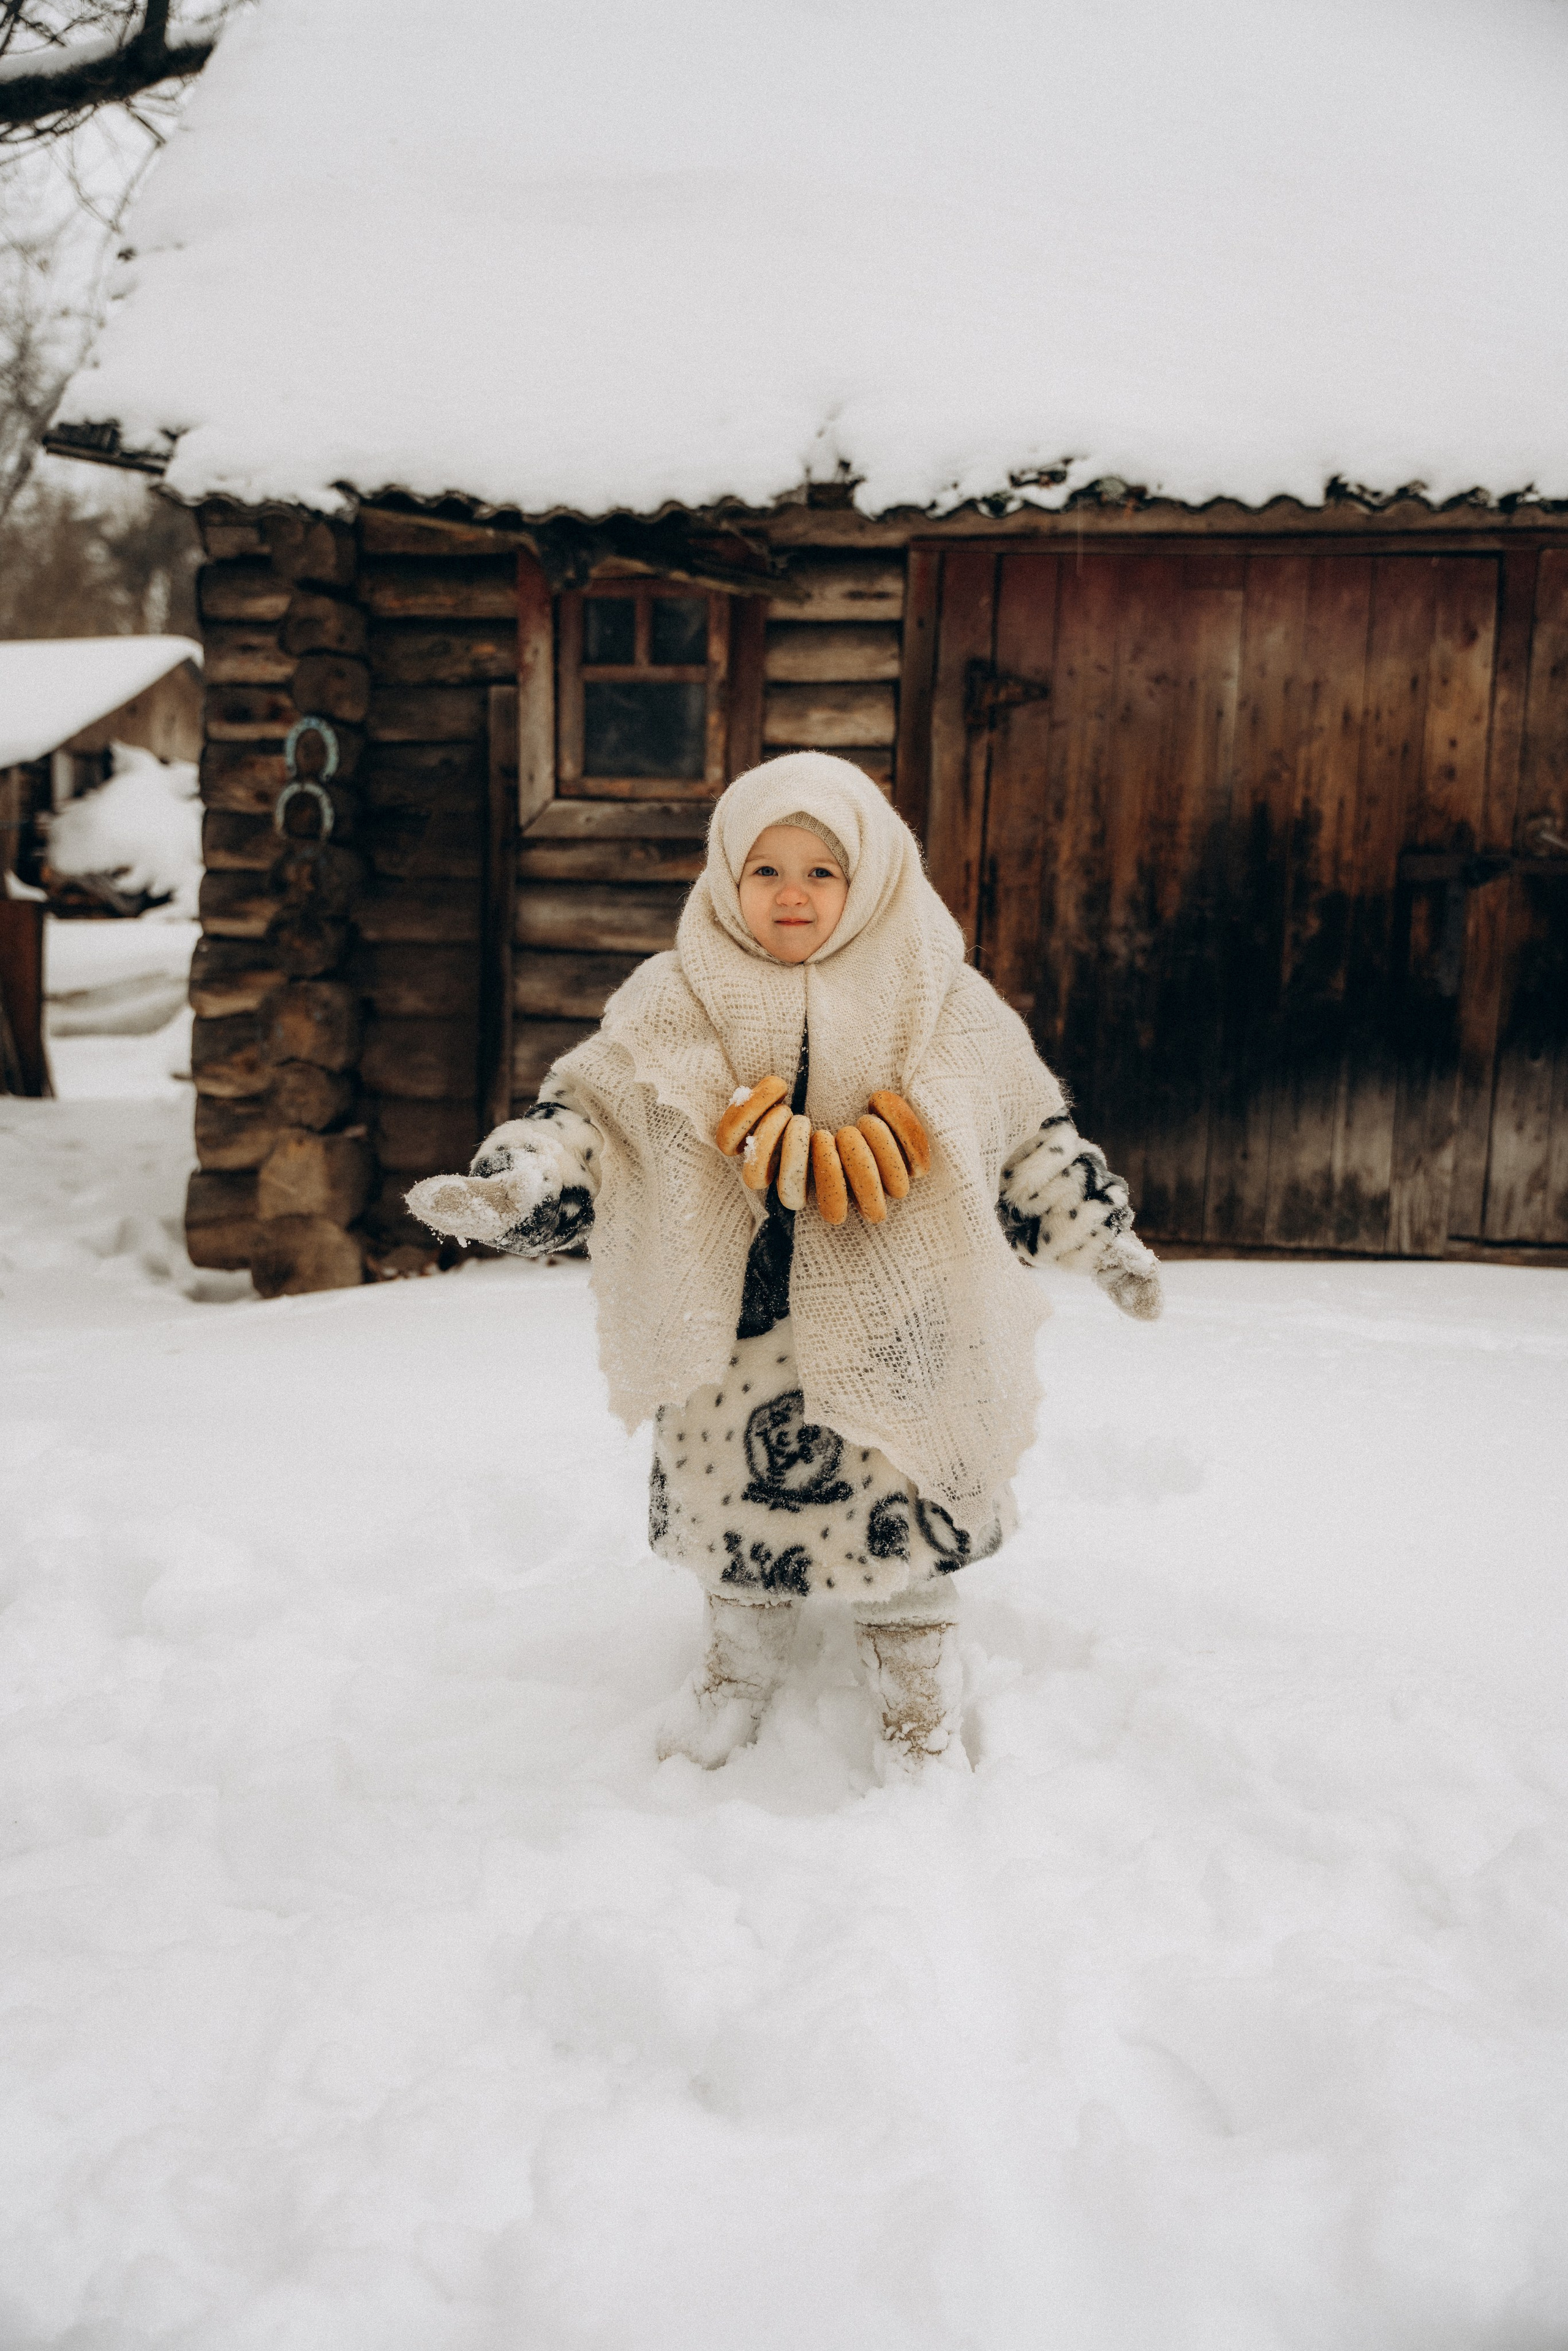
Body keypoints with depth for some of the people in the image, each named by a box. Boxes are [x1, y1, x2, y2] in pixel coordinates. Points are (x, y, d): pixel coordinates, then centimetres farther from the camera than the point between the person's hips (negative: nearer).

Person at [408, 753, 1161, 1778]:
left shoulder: (944, 1004, 1)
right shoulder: (675, 1004, 1)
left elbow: (1036, 1138, 9)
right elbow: (590, 1116, 2)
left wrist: (1108, 1241, 10)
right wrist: (509, 1188, -14)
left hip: (892, 1334, -1)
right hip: (735, 1330, 1)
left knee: (897, 1527, 7)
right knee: (740, 1514, 13)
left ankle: (923, 1713, 27)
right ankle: (737, 1670, 38)